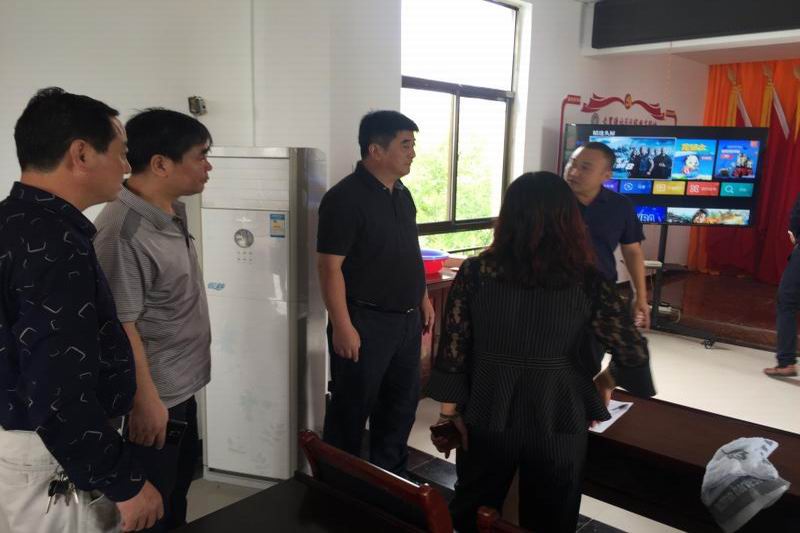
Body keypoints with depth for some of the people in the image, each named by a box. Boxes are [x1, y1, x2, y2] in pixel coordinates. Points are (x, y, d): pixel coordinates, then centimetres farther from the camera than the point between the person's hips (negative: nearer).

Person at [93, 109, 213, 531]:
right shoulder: (122, 231, -27)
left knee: (182, 474, 26)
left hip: (183, 384, 9)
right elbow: (119, 326, -25)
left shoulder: (175, 211, 2)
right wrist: (145, 400, -22)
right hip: (154, 393, -9)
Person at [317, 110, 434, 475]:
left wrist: (423, 300, 17)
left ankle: (392, 476, 37)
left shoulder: (402, 194, 9)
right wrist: (342, 326, -21)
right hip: (365, 322, -8)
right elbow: (331, 267, -19)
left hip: (407, 319, 8)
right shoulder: (345, 198, -17)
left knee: (402, 402, 19)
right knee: (352, 408, 6)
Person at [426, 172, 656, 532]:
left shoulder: (475, 272, -12)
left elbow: (453, 349, -10)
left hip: (488, 415, 1)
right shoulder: (587, 281, -12)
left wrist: (449, 411, 1)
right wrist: (605, 382, 10)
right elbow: (633, 353, -9)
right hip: (557, 419, 0)